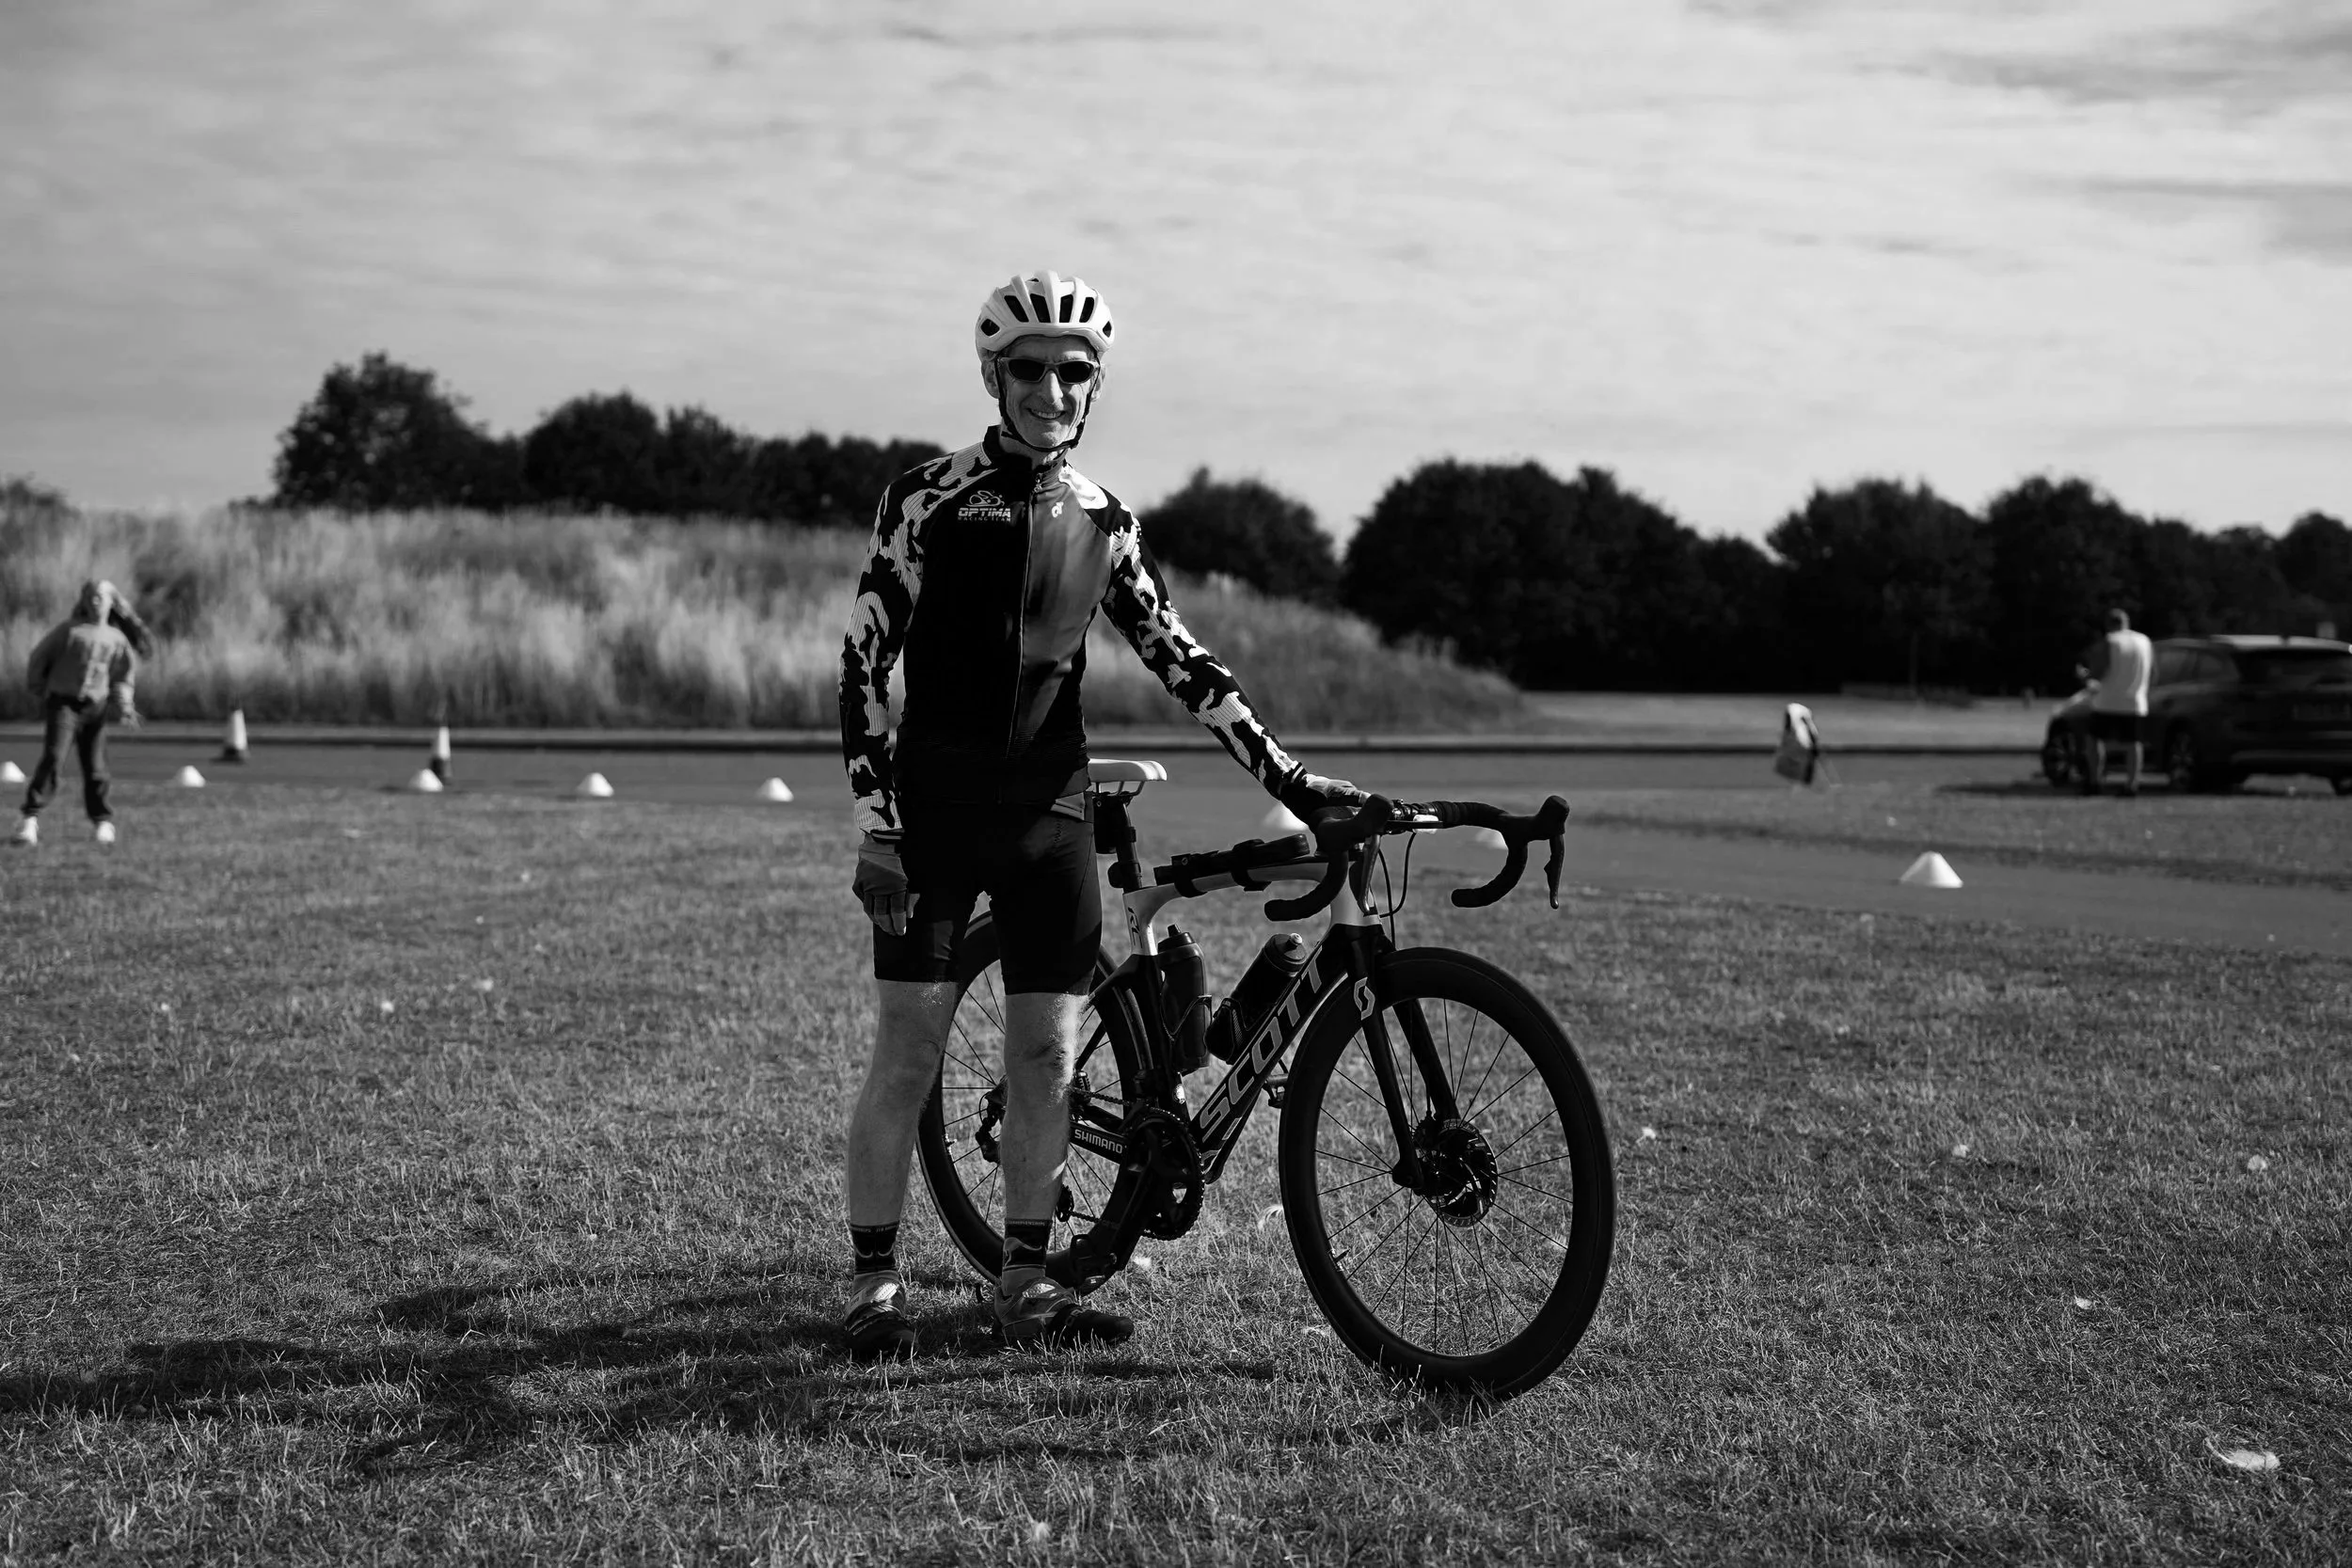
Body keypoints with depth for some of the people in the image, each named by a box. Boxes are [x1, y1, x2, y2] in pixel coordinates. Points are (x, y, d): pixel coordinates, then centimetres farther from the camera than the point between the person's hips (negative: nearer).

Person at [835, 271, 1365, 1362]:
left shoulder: (1104, 523, 9)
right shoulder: (927, 500, -4)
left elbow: (1178, 659, 13)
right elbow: (864, 661, -5)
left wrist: (1288, 777, 6)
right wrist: (875, 830, -12)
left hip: (1051, 809, 4)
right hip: (938, 806, -4)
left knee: (1046, 1055, 3)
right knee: (908, 1054, -4)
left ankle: (1026, 1286, 14)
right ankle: (873, 1284, 7)